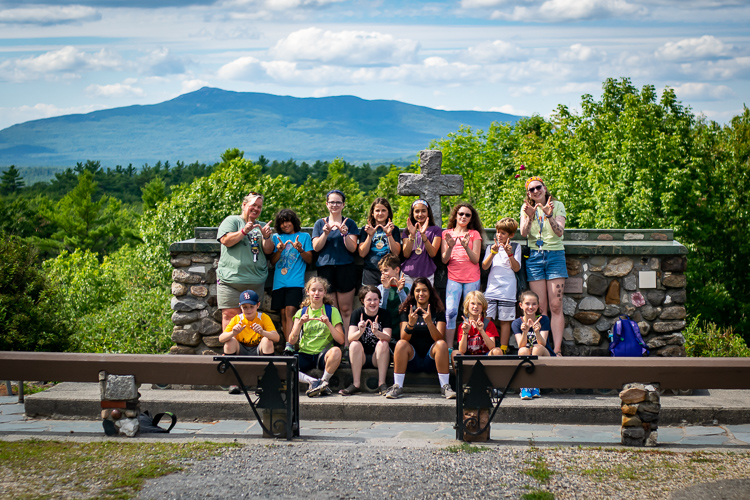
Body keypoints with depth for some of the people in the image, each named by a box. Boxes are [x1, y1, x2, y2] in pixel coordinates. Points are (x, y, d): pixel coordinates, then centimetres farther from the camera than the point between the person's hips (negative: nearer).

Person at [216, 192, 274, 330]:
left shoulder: (260, 227, 19)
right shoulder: (232, 220, 7)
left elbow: (268, 250, 11)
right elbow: (225, 240, -9)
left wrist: (266, 237, -8)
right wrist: (244, 231, -20)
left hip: (256, 281, 4)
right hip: (232, 277, -4)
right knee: (230, 315, -10)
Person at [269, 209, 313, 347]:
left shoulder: (304, 236, 11)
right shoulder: (276, 237, 18)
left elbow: (309, 259, 7)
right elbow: (272, 261, 12)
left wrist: (300, 250, -12)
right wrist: (279, 250, -7)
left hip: (296, 281, -3)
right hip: (279, 282, 3)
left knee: (290, 311, -17)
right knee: (283, 314, 0)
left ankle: (289, 346, -25)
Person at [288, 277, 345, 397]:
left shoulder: (332, 311, 4)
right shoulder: (301, 312, 11)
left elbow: (341, 340, -5)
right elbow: (292, 341, 1)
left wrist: (328, 323, -17)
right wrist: (300, 322, -13)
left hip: (323, 354, -2)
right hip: (304, 355, 2)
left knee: (336, 351, -38)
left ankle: (324, 382, -15)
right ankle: (313, 382, -19)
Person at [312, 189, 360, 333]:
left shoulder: (349, 223, 8)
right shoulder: (320, 224, 12)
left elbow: (352, 248, -1)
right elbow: (316, 247, 3)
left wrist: (345, 234, -18)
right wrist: (326, 233, -13)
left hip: (345, 268, -1)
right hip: (325, 269, 1)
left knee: (346, 310, -3)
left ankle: (348, 343, -2)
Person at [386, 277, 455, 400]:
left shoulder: (438, 311, 4)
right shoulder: (407, 311, 7)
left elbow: (439, 338, -11)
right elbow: (404, 338, -7)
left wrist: (429, 322, -29)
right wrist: (410, 324, -27)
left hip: (431, 359, 0)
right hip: (412, 360, 1)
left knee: (442, 344, -28)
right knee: (401, 344, -27)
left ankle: (445, 387, -24)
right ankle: (397, 386, -24)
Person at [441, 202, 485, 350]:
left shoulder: (474, 234, 10)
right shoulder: (447, 233, 12)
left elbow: (476, 259, 0)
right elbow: (444, 260, 5)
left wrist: (466, 247, -17)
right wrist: (450, 247, -13)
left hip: (472, 279, 0)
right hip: (453, 278, 0)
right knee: (450, 311, -15)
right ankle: (449, 348, -12)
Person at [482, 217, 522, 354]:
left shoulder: (516, 247, 9)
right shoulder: (491, 247, 14)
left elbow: (516, 268, -1)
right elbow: (484, 266, 1)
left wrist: (510, 254, -15)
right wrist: (493, 252, -12)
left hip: (507, 290, -1)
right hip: (491, 290, 1)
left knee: (505, 321, 0)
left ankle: (503, 350, 4)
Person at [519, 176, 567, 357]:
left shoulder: (557, 205, 3)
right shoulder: (526, 208, 10)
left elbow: (560, 232, -9)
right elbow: (523, 233, -4)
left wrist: (549, 215, -24)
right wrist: (529, 217, -21)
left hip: (555, 255, -1)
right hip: (535, 256, 2)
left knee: (556, 306, -7)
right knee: (540, 307, -1)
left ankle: (557, 350, -8)